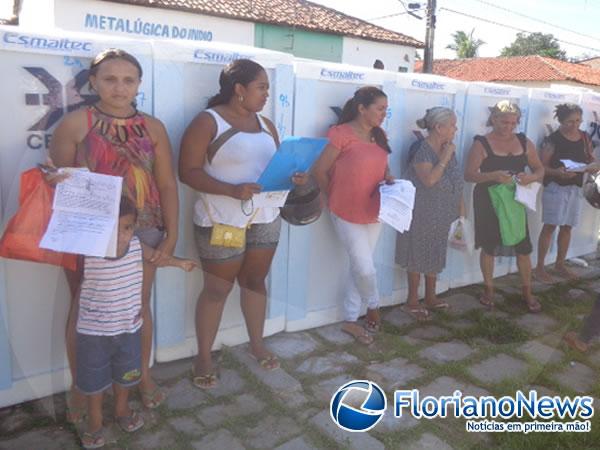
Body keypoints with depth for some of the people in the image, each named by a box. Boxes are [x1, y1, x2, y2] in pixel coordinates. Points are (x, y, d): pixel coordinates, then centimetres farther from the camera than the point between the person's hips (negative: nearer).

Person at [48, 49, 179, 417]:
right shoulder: (75, 124, -4)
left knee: (140, 306, 14)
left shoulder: (152, 128, 3)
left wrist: (171, 233, -2)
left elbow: (167, 184, 2)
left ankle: (144, 376, 34)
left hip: (142, 233, 2)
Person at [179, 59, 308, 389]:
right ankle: (203, 357, 20)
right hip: (221, 221, -6)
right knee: (217, 289, 4)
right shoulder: (207, 122, -10)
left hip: (265, 218, 6)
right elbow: (188, 171, -15)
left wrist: (292, 177, -6)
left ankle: (257, 344, 33)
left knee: (255, 281, 16)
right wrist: (232, 190, -26)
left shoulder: (266, 125, 11)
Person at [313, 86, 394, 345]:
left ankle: (350, 320, 27)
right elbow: (320, 170, -12)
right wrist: (333, 199, 0)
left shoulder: (379, 136, 7)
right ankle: (374, 307, 27)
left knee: (358, 267, 13)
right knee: (366, 268, -4)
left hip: (373, 212, 7)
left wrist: (389, 179, -2)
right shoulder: (342, 134, -15)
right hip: (347, 213, -7)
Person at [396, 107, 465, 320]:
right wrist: (445, 157, -24)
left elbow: (456, 179, 13)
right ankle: (412, 301, 17)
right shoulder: (421, 149, -19)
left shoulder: (447, 148, 4)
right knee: (417, 256, 4)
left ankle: (430, 297, 31)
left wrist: (460, 205, 12)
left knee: (435, 255, 16)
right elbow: (429, 179, -32)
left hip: (441, 215, 7)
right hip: (421, 215, -7)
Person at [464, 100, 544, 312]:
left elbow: (540, 170, 9)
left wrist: (529, 178, -15)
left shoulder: (524, 142, 4)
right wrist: (493, 176, -32)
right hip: (488, 202, -3)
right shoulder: (481, 144, -9)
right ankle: (488, 289, 25)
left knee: (523, 247, 4)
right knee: (489, 247, 7)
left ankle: (527, 292, 23)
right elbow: (469, 175, -16)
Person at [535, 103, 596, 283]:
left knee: (567, 227, 11)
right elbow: (542, 166, -11)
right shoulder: (553, 139, -9)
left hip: (576, 188, 6)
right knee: (550, 226, -7)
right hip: (555, 187, -5)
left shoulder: (585, 138, 7)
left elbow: (592, 162, 12)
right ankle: (539, 268, -1)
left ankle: (560, 265, 24)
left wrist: (592, 167, -12)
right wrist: (557, 172, -29)